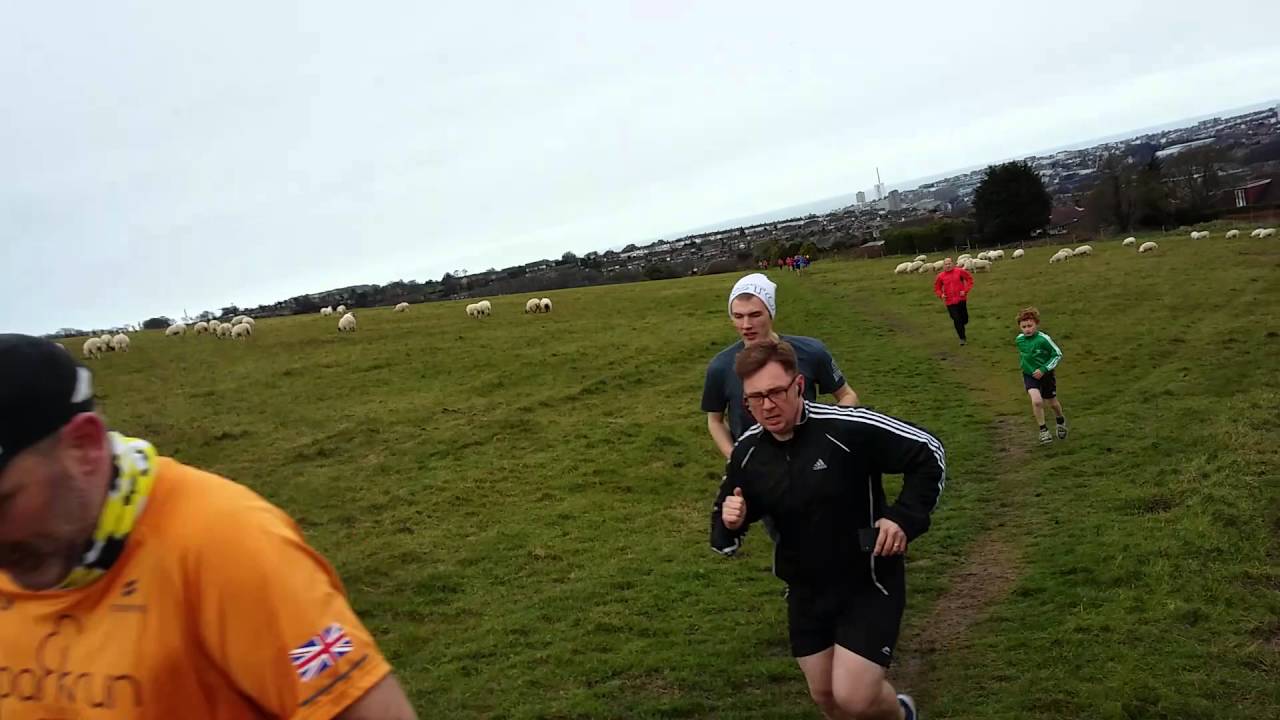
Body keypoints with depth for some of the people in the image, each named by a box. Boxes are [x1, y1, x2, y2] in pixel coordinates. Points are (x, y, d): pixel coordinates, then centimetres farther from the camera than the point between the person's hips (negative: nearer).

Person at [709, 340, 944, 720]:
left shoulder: (849, 429, -24)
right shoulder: (747, 453, -8)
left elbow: (929, 453, -13)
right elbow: (725, 531, 5)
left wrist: (905, 517, -21)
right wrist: (730, 525, -18)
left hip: (869, 585, -5)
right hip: (806, 592, 5)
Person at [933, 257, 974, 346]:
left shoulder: (960, 271, -3)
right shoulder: (940, 276, 0)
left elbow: (970, 279, 3)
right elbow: (937, 288, 11)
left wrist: (966, 290, -7)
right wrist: (941, 294, -8)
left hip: (961, 299, 0)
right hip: (950, 302, 0)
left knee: (964, 319, 9)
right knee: (956, 319, -5)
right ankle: (962, 338, 7)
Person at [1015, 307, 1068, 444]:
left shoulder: (1044, 339, -22)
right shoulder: (1019, 340, -8)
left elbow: (1058, 355, -14)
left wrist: (1044, 369, -20)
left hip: (1046, 375, -2)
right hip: (1029, 375, 2)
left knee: (1053, 403, 16)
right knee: (1036, 401, -21)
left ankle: (1061, 421, 49)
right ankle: (1043, 431, -6)